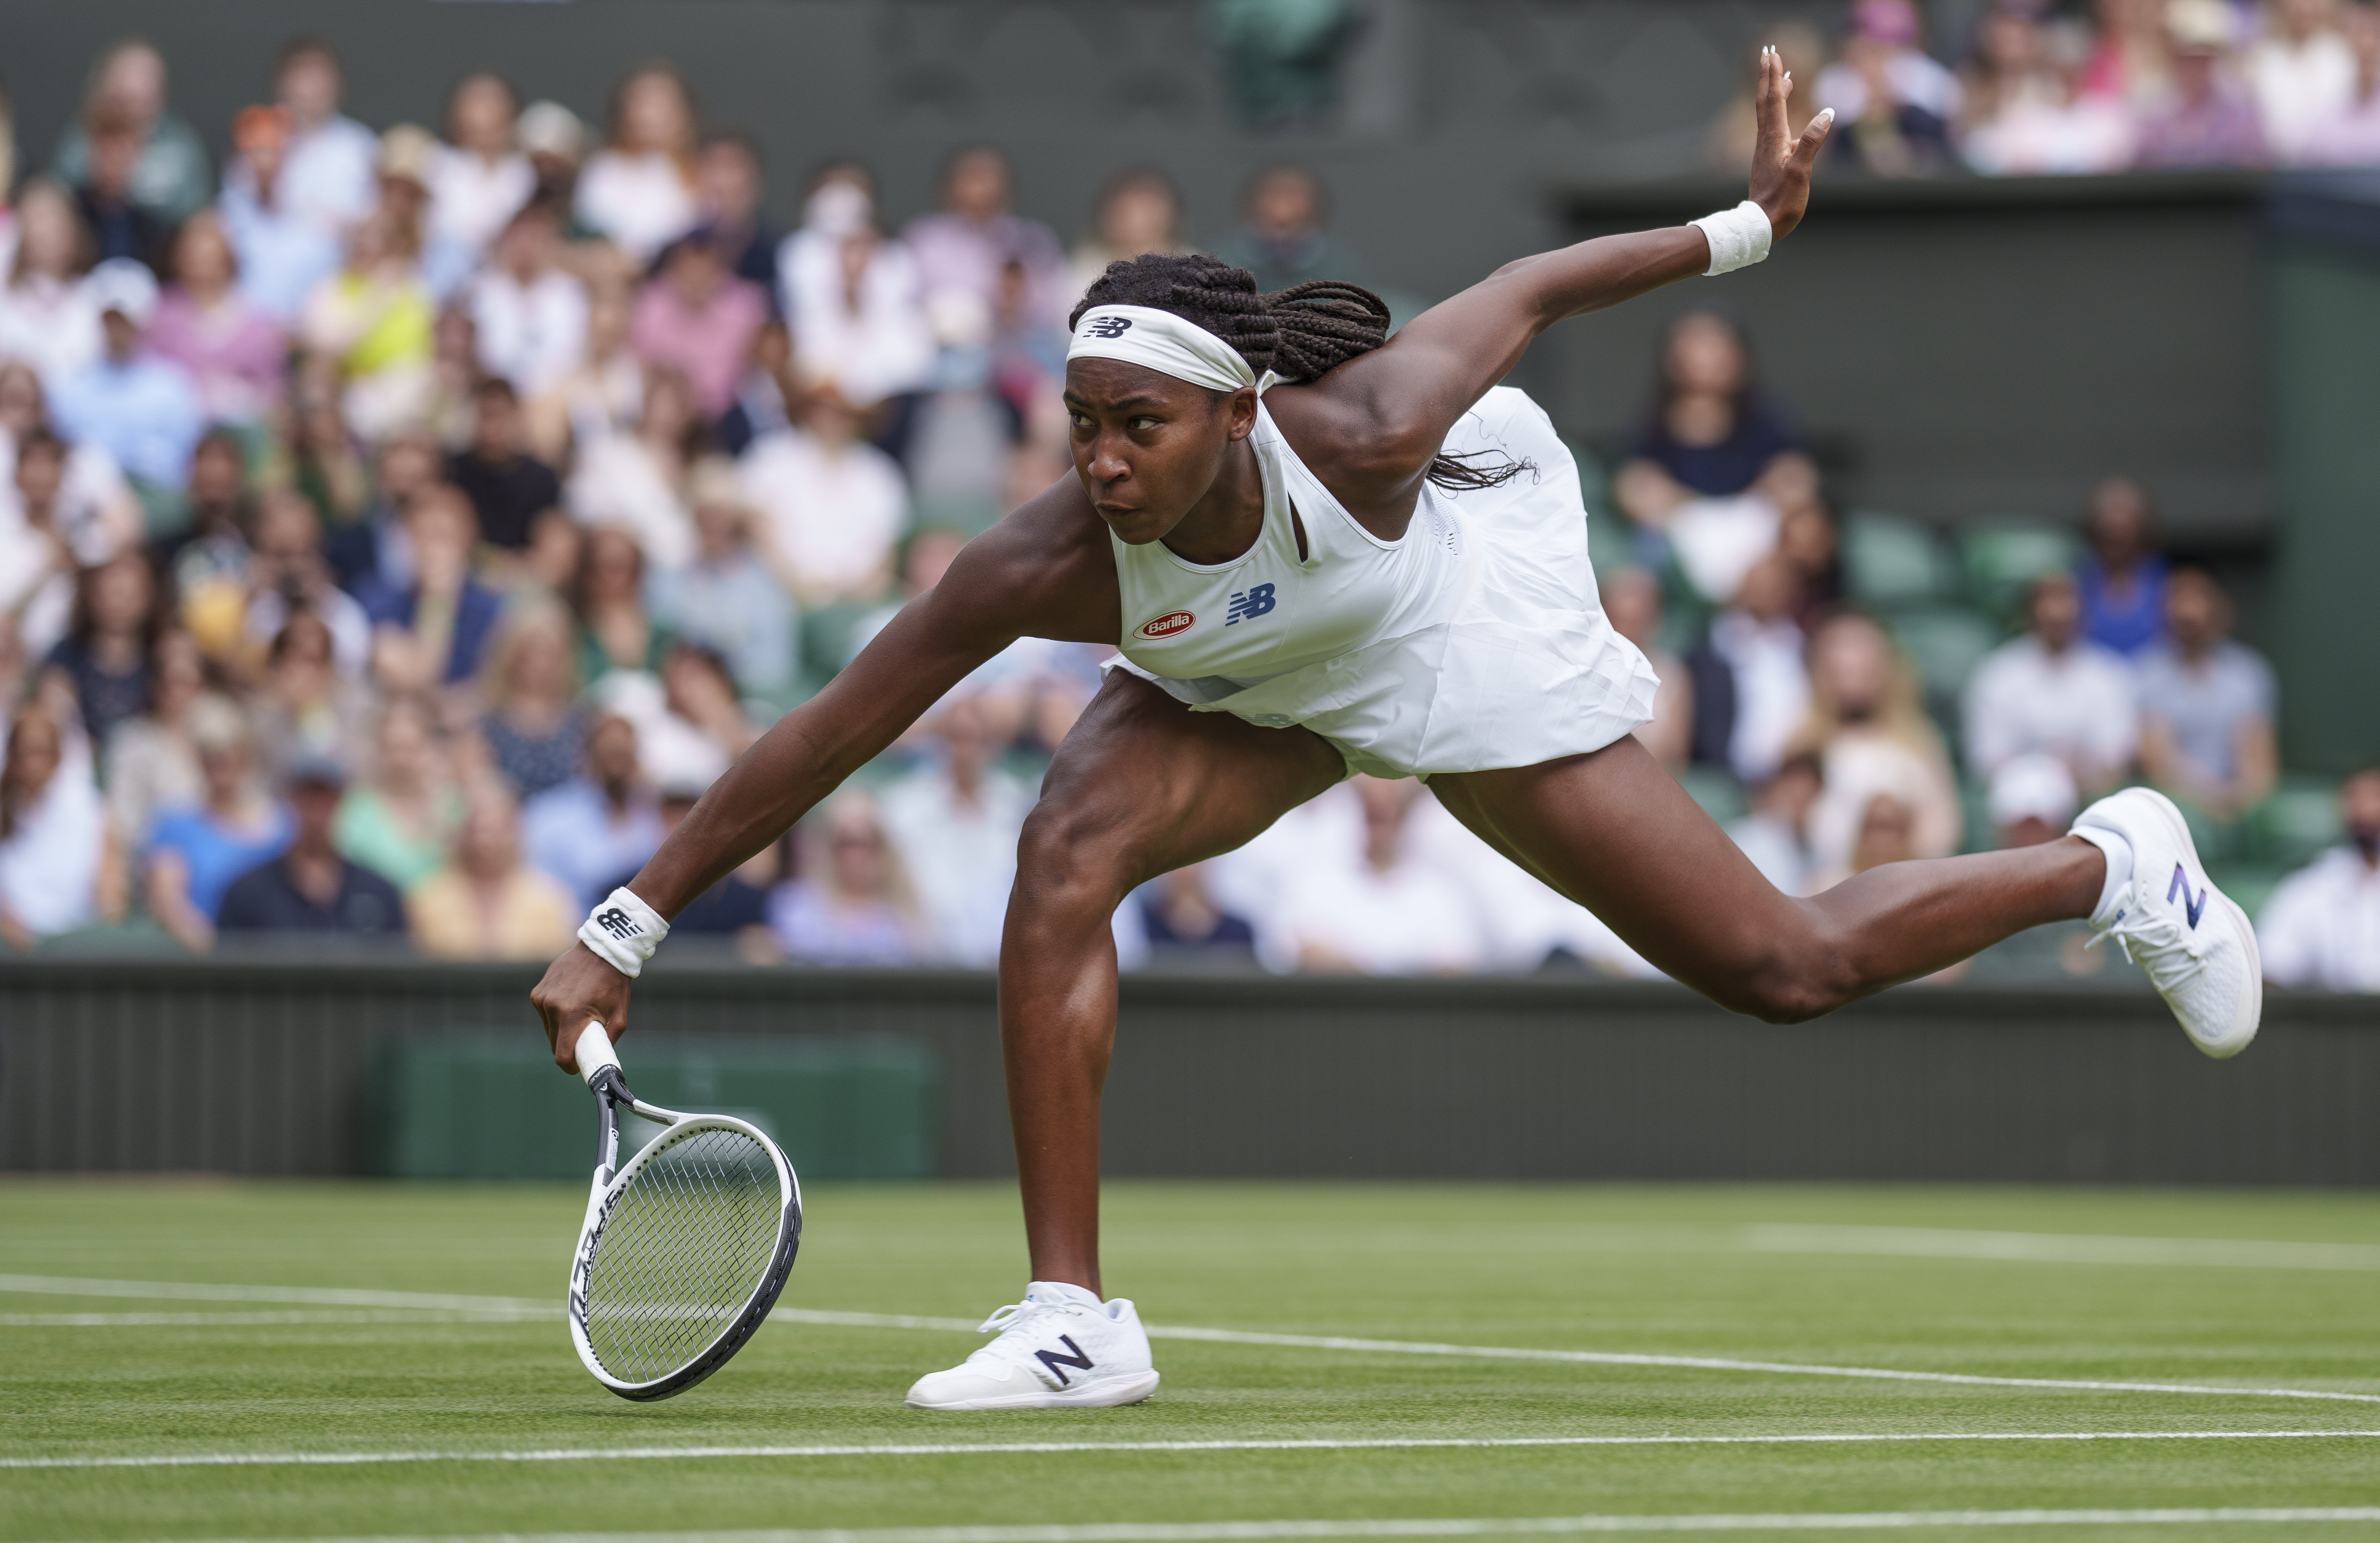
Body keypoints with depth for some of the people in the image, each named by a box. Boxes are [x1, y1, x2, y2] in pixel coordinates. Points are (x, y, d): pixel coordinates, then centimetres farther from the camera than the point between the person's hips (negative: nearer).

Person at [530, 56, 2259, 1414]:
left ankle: (2111, 865, 28)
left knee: (1787, 968, 1)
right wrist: (625, 935, -29)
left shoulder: (1358, 433, -41)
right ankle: (1075, 1320, -20)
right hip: (1246, 690, 2)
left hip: (1466, 651, -2)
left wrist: (1743, 225, -11)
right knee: (1066, 856, -26)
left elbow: (1522, 294, -22)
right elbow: (827, 735, -29)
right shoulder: (1048, 569, -36)